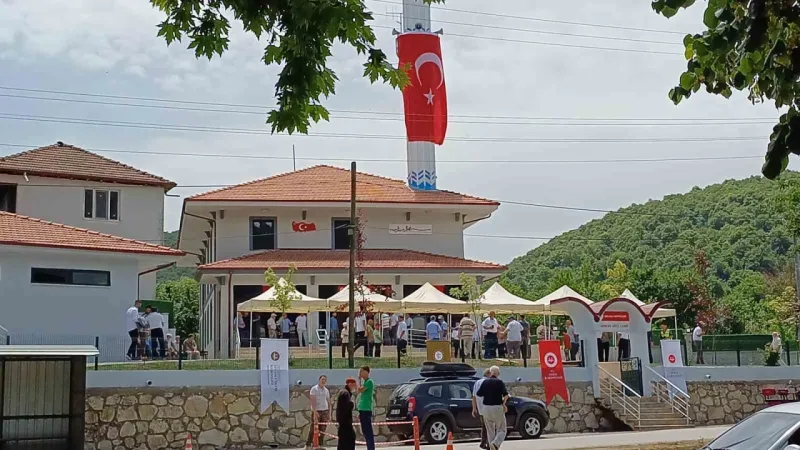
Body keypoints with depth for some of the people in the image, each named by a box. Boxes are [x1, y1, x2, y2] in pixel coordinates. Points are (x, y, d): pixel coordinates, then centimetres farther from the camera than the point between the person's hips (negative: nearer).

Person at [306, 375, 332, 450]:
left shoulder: (326, 390, 12)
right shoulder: (314, 389, -2)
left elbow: (329, 402, 15)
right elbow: (312, 401, -9)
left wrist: (329, 414, 10)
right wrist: (314, 412, -19)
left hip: (325, 411, 5)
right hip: (316, 411, -4)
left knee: (322, 430, 3)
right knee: (313, 428, -4)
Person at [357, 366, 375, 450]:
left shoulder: (369, 381, -10)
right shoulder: (365, 382, 18)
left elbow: (359, 390, -18)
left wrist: (359, 380, -6)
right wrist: (359, 412, 20)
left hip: (366, 409, -10)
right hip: (363, 409, 10)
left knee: (368, 430, -9)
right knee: (365, 431, 11)